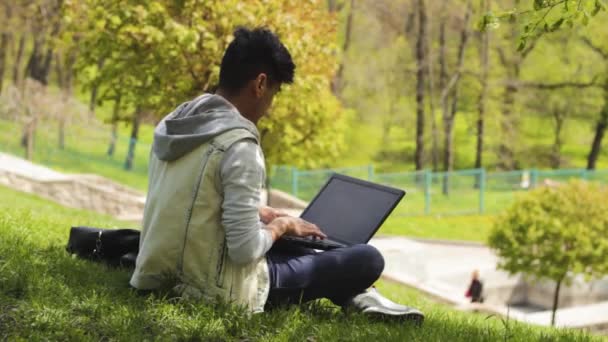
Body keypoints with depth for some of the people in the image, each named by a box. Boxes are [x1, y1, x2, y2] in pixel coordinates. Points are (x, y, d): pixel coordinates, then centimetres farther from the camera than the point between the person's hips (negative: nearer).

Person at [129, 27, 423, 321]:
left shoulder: (171, 122, 5)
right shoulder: (239, 145, -21)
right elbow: (245, 250, -24)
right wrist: (281, 225, -5)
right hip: (213, 294, -9)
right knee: (368, 259, -5)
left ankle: (349, 293, 28)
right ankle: (354, 297, 23)